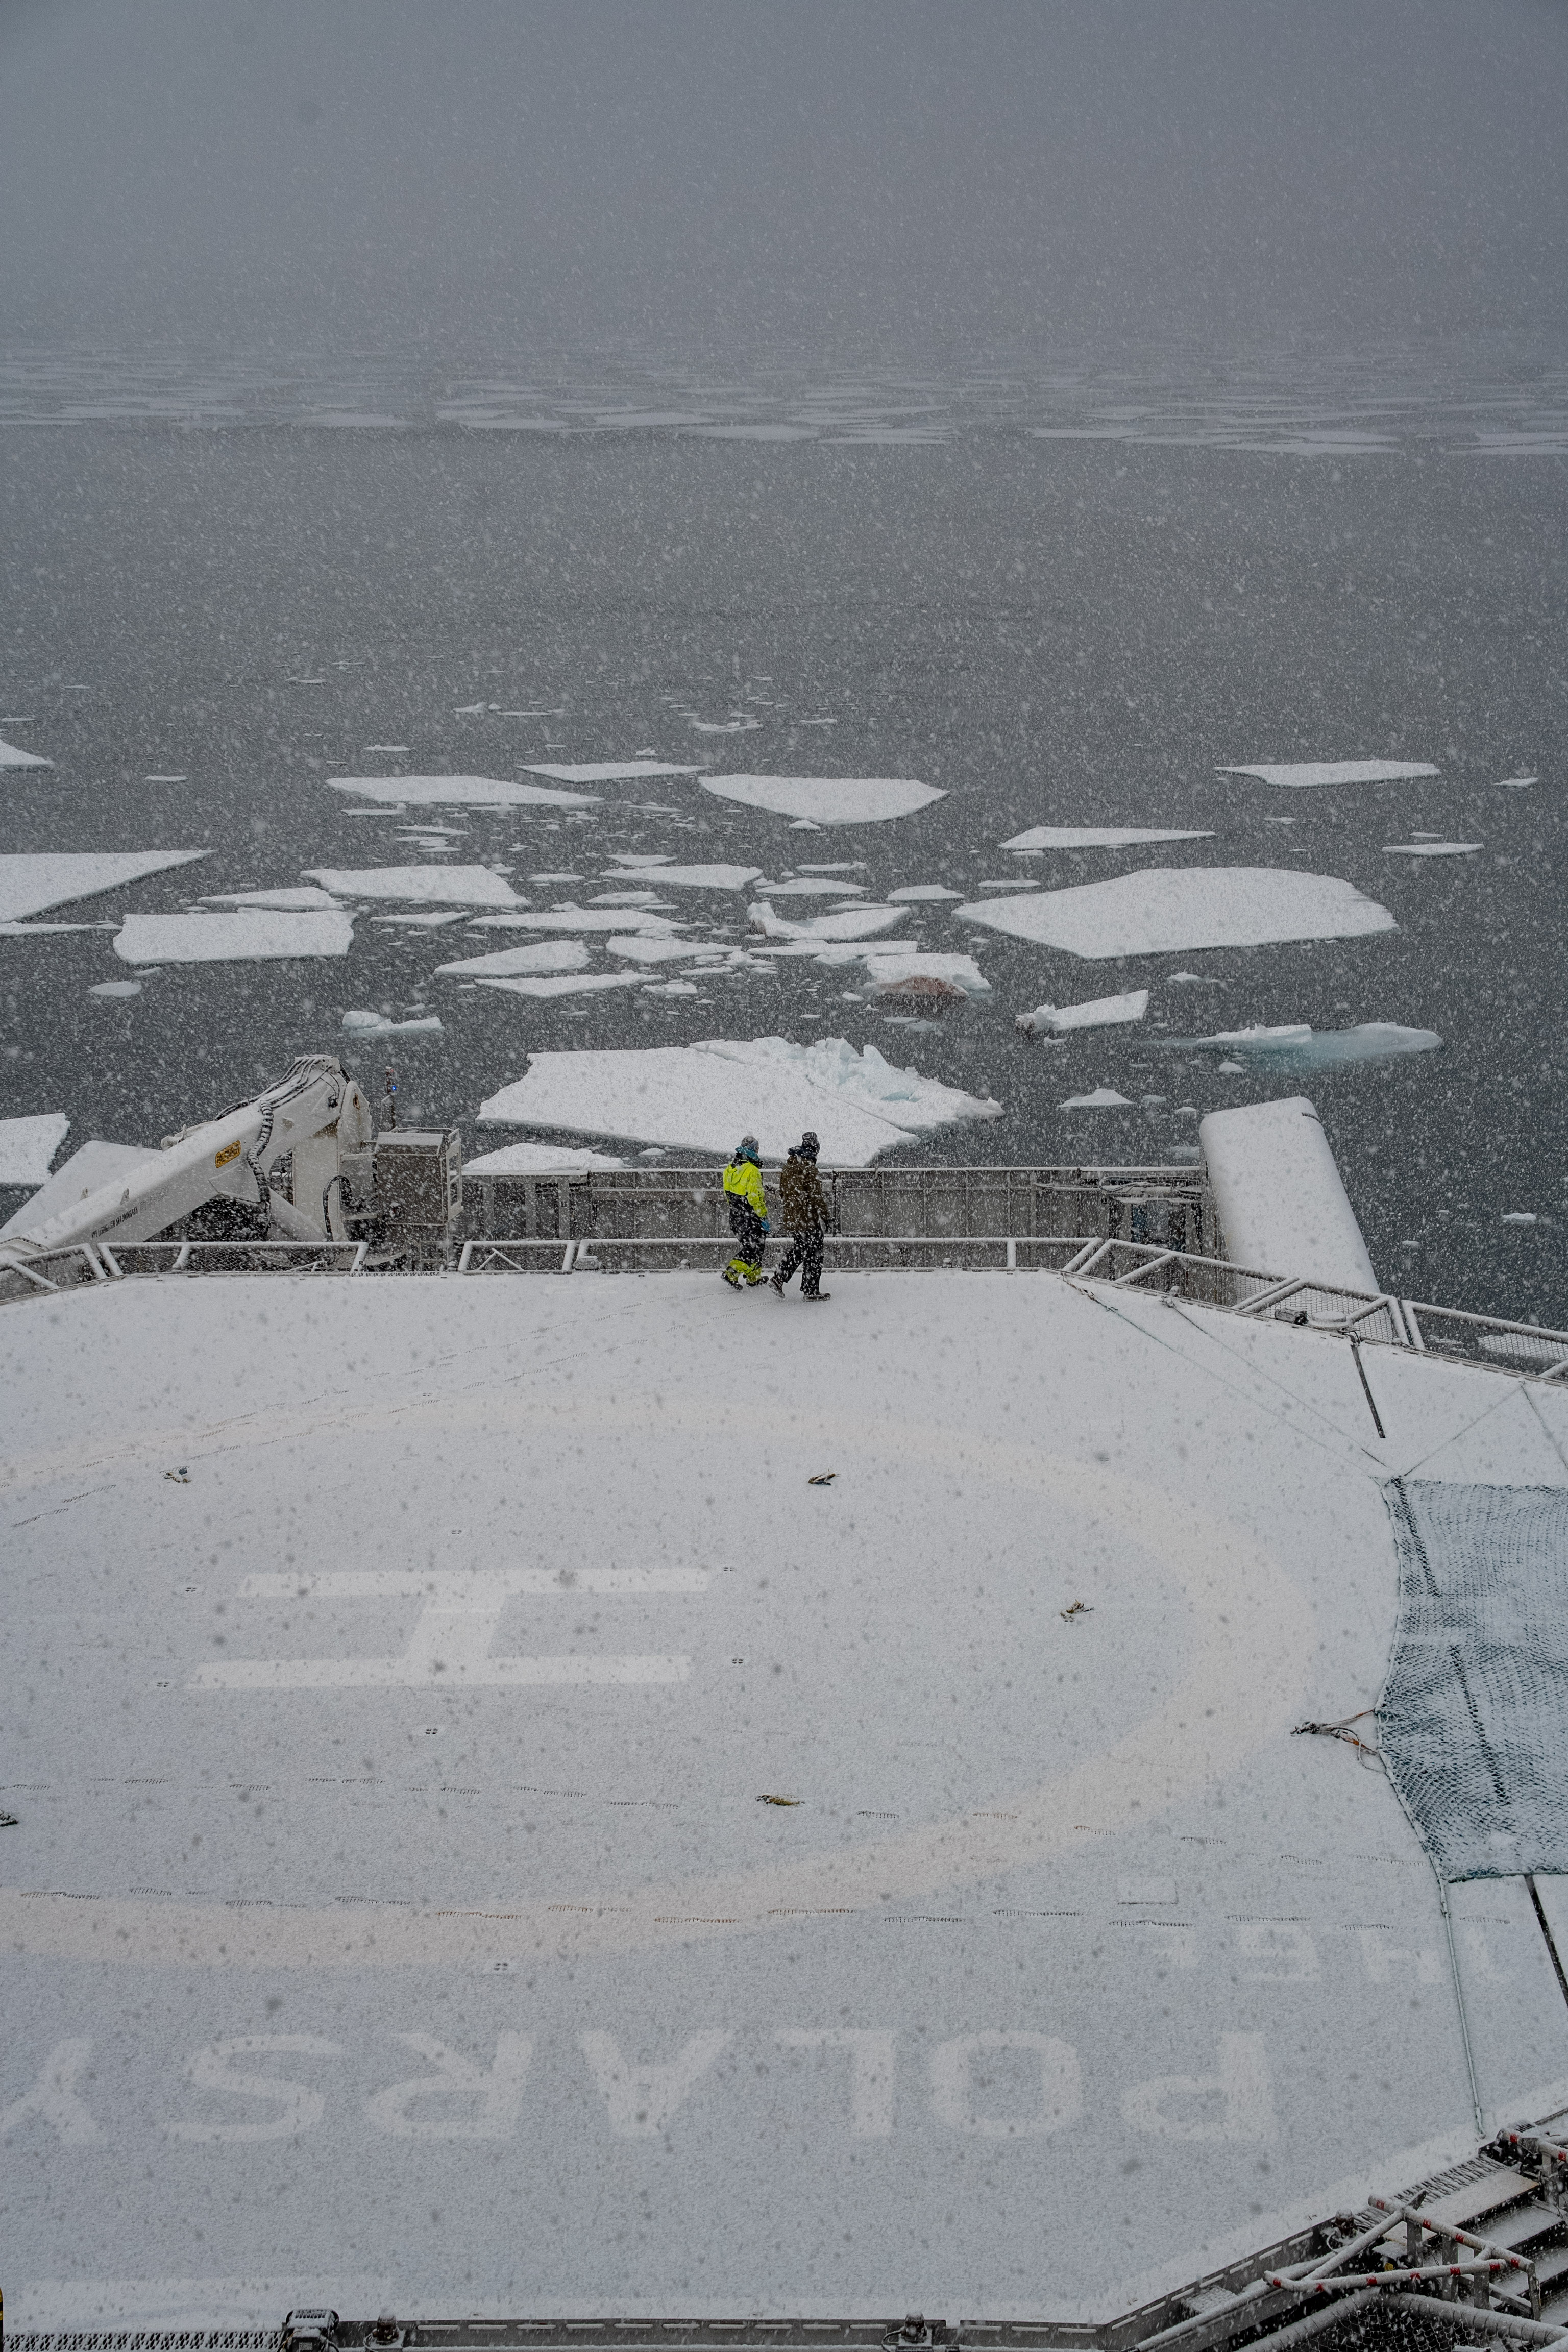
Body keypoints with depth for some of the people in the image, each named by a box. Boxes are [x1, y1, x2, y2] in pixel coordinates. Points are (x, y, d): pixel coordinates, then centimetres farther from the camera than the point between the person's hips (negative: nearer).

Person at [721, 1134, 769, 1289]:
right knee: (754, 1247, 0)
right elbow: (755, 1197, -22)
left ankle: (754, 1278, 28)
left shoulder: (729, 1169, 4)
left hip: (735, 1216, 8)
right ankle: (732, 1272, -11)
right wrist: (763, 1217, -15)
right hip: (751, 1217, -8)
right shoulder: (752, 1171, -21)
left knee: (745, 1244, 20)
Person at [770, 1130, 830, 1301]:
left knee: (798, 1250, 20)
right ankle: (810, 1290, 7)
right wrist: (822, 1217, -12)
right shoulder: (809, 1168, -18)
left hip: (791, 1220, 8)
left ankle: (779, 1279, 11)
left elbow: (782, 1193, 15)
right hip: (809, 1220, -7)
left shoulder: (789, 1165, 7)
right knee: (813, 1254, 3)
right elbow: (816, 1195, -18)